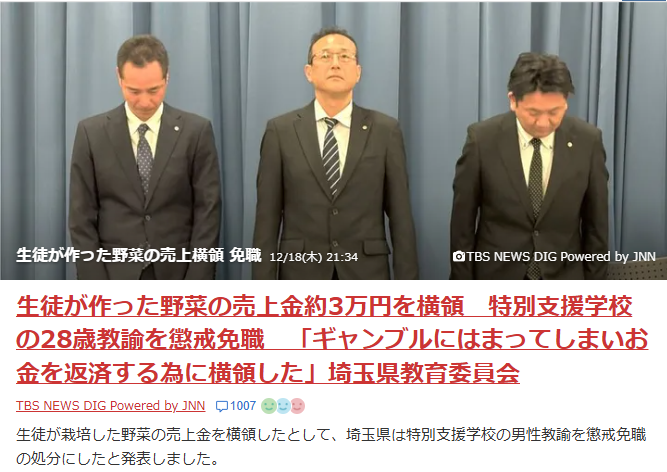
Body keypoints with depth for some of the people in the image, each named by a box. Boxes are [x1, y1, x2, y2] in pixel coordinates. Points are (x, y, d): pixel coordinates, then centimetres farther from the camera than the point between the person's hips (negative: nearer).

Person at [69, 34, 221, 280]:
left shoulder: (197, 131, -1)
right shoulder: (91, 133, 1)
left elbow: (207, 211, -2)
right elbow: (82, 217, 1)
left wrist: (195, 284, -7)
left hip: (176, 277, 0)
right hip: (116, 278, 0)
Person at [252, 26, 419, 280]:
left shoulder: (385, 130, 1)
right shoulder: (280, 131, 0)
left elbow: (400, 215, 1)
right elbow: (267, 217, -1)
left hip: (366, 275, 1)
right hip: (301, 275, 0)